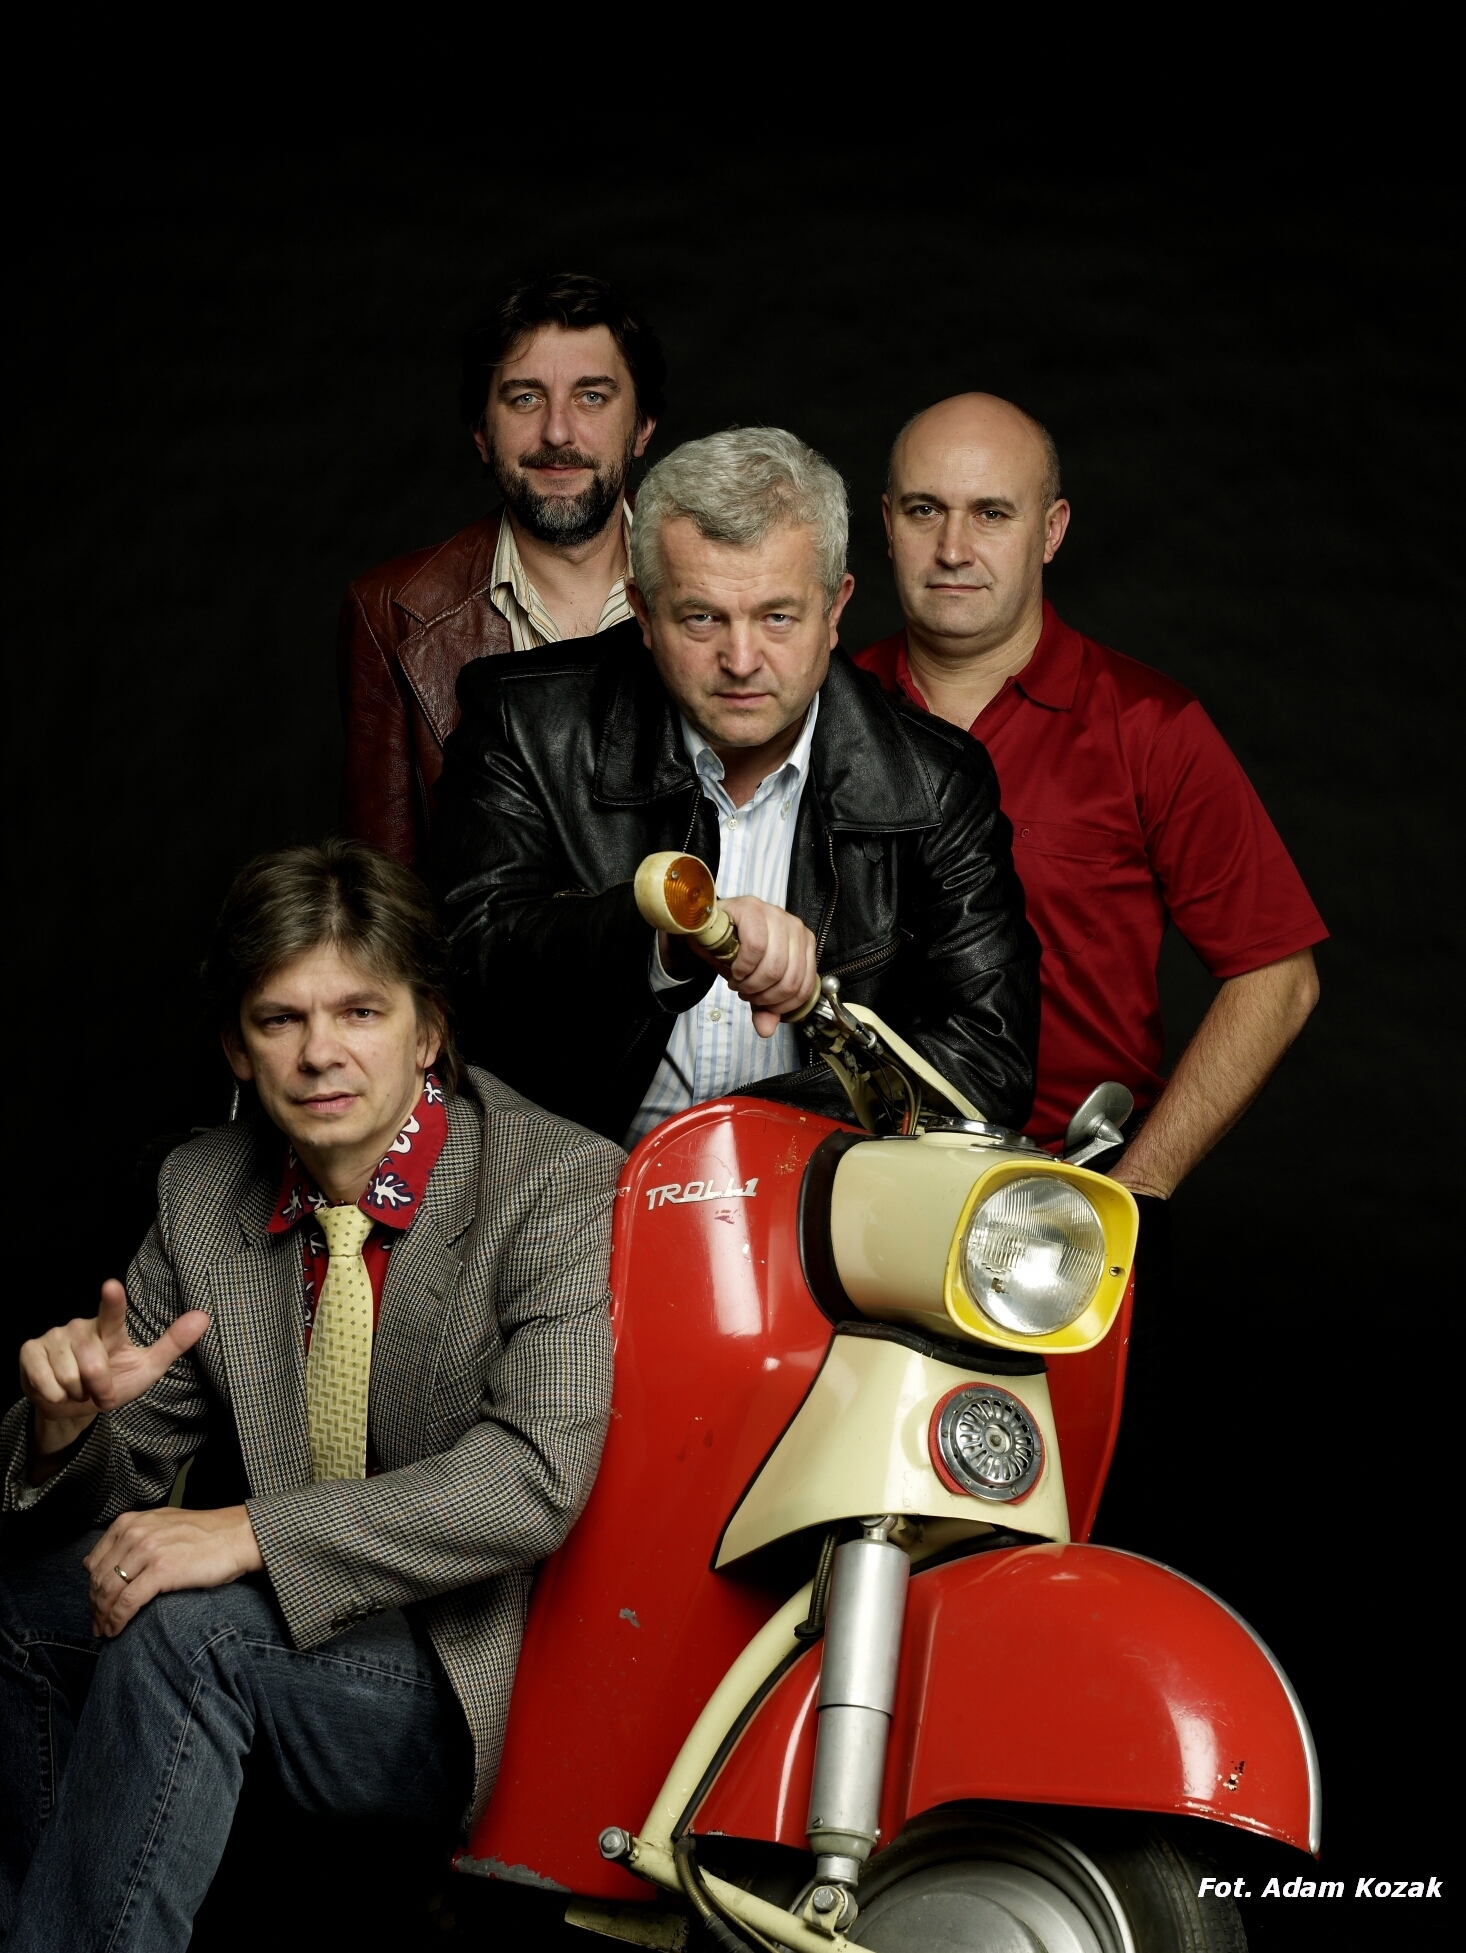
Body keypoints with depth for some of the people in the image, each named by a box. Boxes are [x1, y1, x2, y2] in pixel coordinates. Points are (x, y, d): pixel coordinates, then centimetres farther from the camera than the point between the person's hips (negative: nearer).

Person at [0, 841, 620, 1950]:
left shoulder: (559, 1184, -13)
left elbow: (536, 1480, -25)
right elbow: (128, 1469, 8)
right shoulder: (201, 1193, 4)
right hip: (273, 1618, 7)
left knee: (189, 1622, -29)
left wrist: (253, 1531, -31)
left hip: (470, 1682, -6)